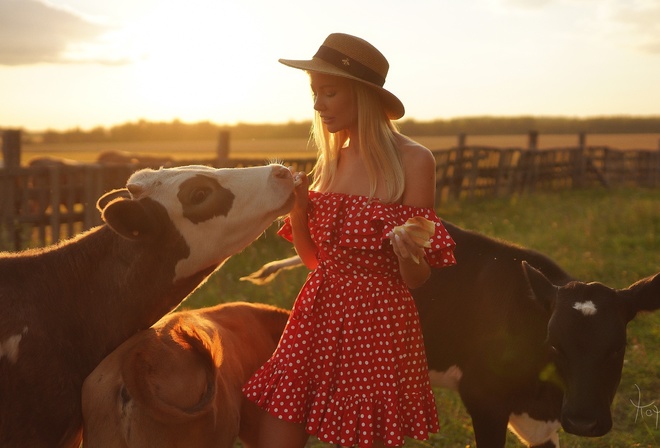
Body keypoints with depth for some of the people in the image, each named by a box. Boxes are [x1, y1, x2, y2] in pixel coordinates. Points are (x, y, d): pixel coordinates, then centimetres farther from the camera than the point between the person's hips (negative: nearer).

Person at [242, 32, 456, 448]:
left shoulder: (413, 160, -9)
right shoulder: (330, 159, 8)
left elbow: (417, 279, -7)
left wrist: (408, 253, -29)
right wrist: (296, 207, -3)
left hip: (380, 324, -5)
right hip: (318, 315, 5)